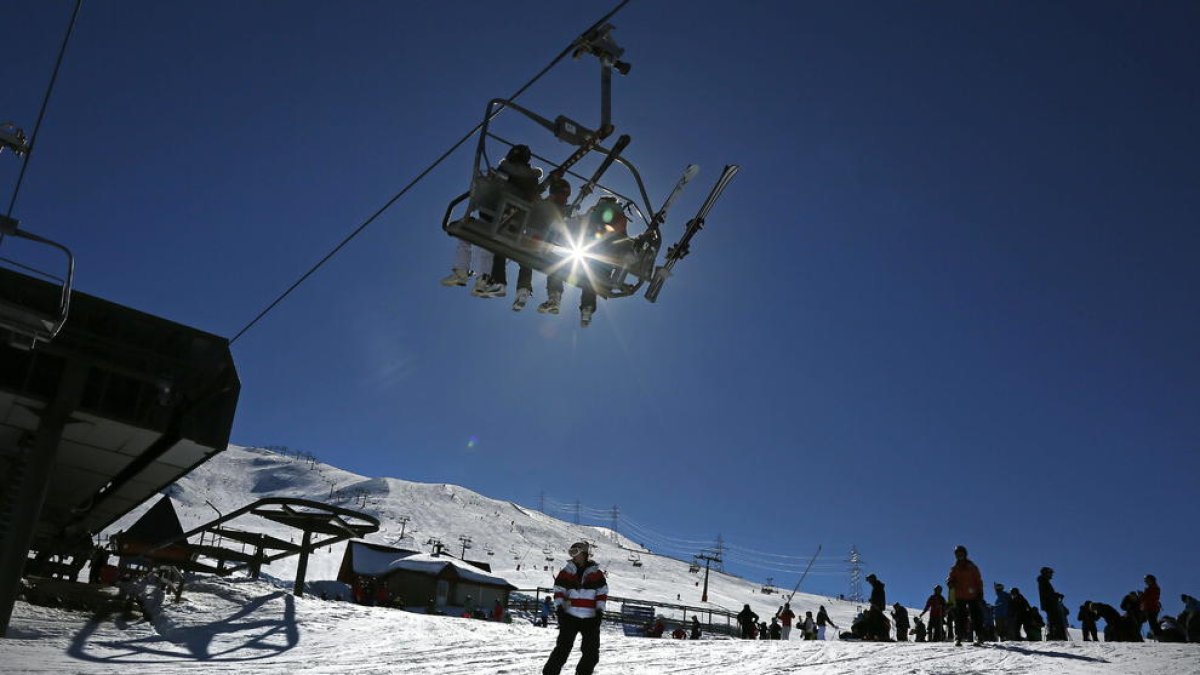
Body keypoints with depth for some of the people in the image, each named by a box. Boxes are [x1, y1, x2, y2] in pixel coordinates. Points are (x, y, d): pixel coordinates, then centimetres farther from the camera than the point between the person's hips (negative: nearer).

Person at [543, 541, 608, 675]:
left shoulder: (596, 573, 3)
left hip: (590, 618, 1)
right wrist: (559, 608, -8)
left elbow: (602, 592, 5)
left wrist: (599, 611, -3)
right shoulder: (566, 571, 3)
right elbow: (558, 590, 3)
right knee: (563, 649, -9)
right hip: (570, 617, -1)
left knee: (592, 653, 4)